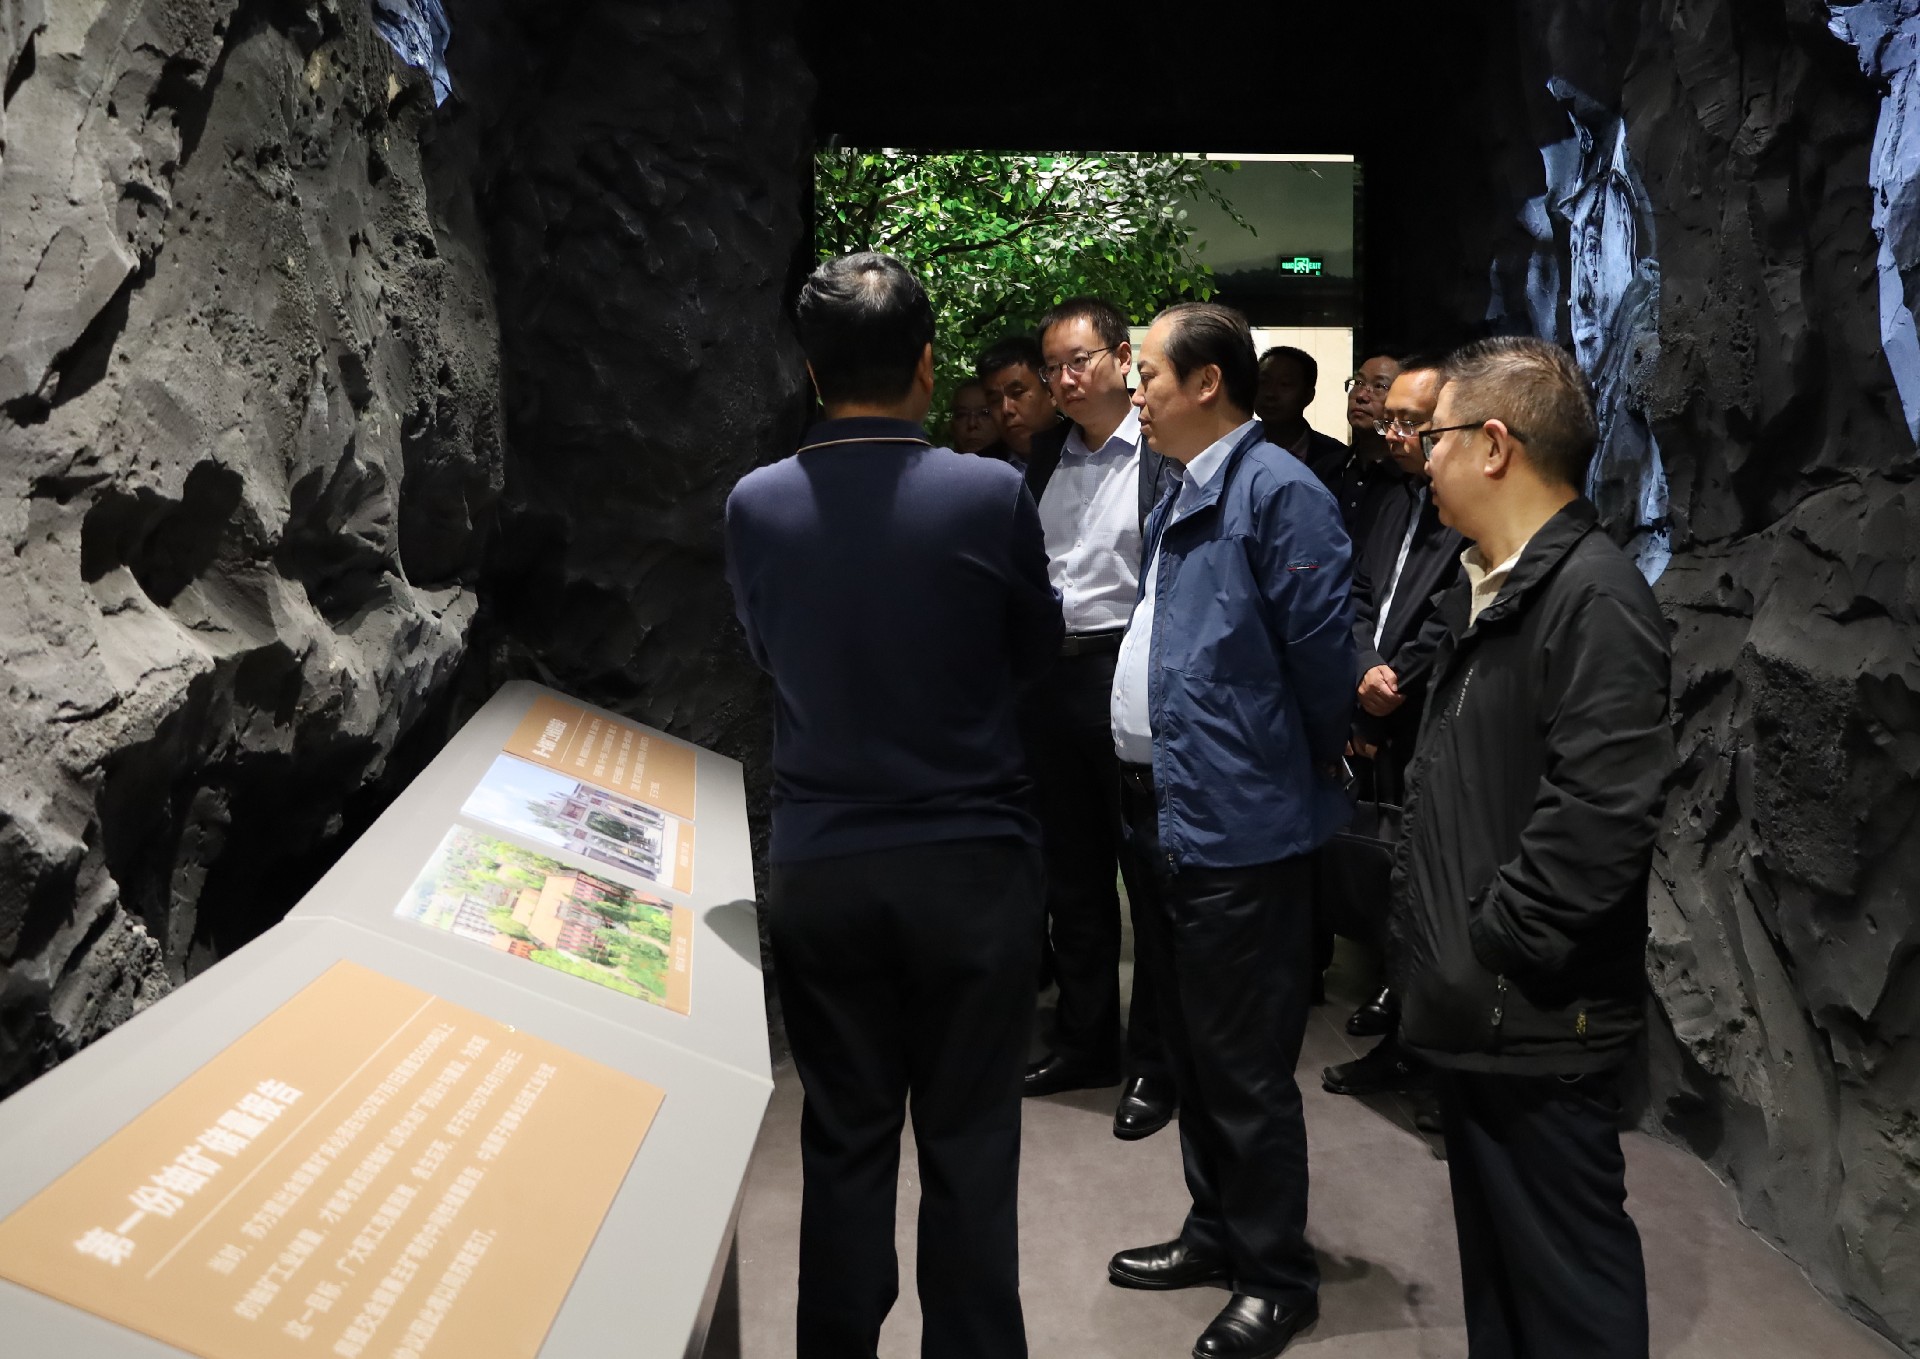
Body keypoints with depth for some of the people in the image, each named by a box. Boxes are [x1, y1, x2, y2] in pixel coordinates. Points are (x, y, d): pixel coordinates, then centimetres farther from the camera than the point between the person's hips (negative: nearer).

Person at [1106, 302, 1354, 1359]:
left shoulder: (1277, 491, -17)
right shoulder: (1178, 500, 13)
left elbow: (1323, 656, -17)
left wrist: (1303, 772, -3)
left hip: (1238, 825, -10)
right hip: (1167, 813, 10)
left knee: (1245, 1067, 4)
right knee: (1192, 1050, 21)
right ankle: (1217, 1232, 39)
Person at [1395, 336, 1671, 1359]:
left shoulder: (1595, 597, -18)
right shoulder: (1482, 590, 14)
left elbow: (1600, 814, -26)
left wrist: (1492, 945, -17)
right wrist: (1426, 924, 13)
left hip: (1535, 1019, -9)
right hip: (1470, 1006, 9)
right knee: (1490, 1248, 22)